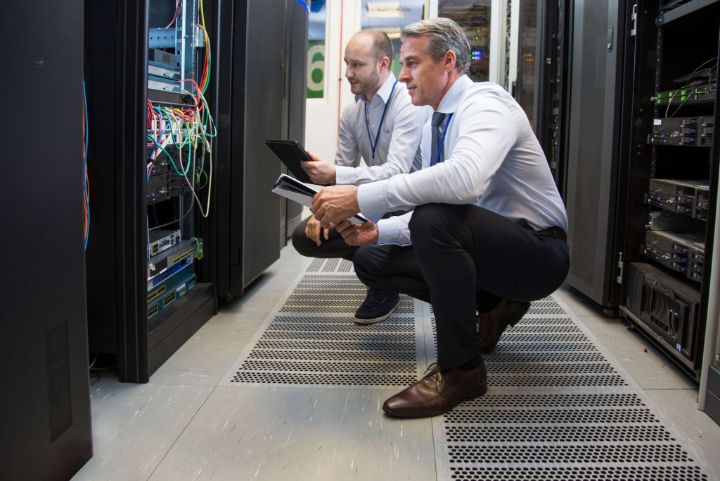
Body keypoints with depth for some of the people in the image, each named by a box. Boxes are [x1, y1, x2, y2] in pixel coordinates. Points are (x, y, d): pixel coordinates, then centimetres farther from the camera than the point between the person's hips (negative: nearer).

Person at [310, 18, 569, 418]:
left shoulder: (485, 102, -19)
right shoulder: (434, 125, 8)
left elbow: (465, 178, -40)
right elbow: (433, 197, 11)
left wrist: (361, 198, -38)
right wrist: (378, 231, -7)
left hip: (538, 253, -9)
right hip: (488, 243, 9)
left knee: (435, 220, -36)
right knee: (371, 260, 4)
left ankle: (461, 369, -20)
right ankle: (494, 306, 8)